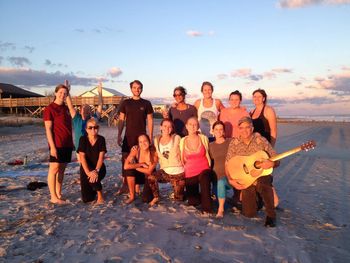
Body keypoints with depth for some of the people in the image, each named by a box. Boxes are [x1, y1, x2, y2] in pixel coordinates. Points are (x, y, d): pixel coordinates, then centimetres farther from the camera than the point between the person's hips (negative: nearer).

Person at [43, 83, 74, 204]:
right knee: (54, 169, -2)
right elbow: (48, 129, -10)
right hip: (57, 144, -7)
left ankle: (59, 194, 18)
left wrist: (72, 142, 15)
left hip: (67, 144, 7)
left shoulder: (66, 108, 14)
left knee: (62, 169, 10)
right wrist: (52, 146, -16)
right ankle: (53, 197, 4)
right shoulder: (49, 109, -6)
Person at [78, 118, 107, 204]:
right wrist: (88, 172, -30)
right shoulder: (83, 139, -9)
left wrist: (96, 170, -32)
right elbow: (82, 157, -17)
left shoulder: (101, 139, -8)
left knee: (94, 178, -37)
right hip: (86, 169, 1)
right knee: (86, 199, -4)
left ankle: (100, 196, -8)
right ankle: (93, 189, 32)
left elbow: (101, 157, -16)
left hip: (99, 168, -1)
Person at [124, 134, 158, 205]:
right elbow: (126, 166, -29)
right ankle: (132, 196, -10)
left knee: (146, 199, -19)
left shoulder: (154, 153, -22)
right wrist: (141, 164, -26)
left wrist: (134, 166, -20)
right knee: (129, 170, -29)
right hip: (140, 176, 2)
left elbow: (149, 171, -22)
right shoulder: (135, 150, -20)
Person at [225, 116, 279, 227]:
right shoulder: (234, 143, -4)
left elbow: (276, 161, -5)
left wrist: (272, 163, -29)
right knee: (249, 213, -5)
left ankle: (271, 215, -14)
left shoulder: (261, 140, -8)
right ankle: (253, 196, 30)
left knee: (263, 185, -38)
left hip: (261, 176, -1)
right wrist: (230, 180, -13)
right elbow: (227, 164, 1)